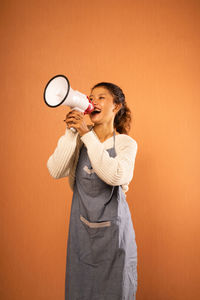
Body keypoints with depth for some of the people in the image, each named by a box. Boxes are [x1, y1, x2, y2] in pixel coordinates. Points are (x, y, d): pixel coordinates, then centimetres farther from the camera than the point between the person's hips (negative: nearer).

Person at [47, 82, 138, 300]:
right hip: (81, 225, 2)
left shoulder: (126, 143, -6)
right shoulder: (78, 139, 0)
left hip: (113, 227, -2)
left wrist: (87, 134, -24)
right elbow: (56, 171, -13)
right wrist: (71, 132, -18)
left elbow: (115, 176, -26)